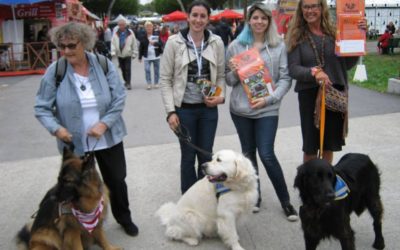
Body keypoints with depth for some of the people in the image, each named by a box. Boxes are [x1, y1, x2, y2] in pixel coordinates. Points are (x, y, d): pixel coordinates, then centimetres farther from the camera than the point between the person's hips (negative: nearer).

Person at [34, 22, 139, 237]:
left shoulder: (104, 65, -8)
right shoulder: (54, 71, -10)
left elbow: (119, 98, -6)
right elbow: (41, 108, -5)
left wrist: (104, 124, -18)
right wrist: (56, 128, -22)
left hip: (108, 138, 1)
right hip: (75, 142, -1)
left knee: (116, 179, 17)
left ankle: (124, 218, 42)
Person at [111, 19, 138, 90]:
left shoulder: (130, 33, -4)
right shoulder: (116, 33, 2)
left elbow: (134, 44, -1)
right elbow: (113, 43, -1)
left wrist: (134, 53, -2)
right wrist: (113, 52, -13)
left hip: (127, 54, -3)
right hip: (119, 54, 3)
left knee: (127, 69, -7)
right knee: (123, 69, 11)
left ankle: (128, 83, -4)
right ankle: (126, 81, 26)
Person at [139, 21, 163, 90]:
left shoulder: (156, 36, 0)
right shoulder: (143, 37, 1)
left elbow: (161, 44, -7)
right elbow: (141, 47, 3)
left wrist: (154, 43, -25)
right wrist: (140, 57, 3)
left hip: (156, 56, 1)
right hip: (147, 57, 0)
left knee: (156, 70, 8)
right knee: (147, 70, -9)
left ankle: (156, 83, 21)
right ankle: (149, 84, -2)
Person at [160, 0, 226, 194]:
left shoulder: (216, 42, 0)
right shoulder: (174, 42, -7)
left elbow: (221, 75, 9)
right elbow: (165, 79, -5)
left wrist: (221, 96, -10)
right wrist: (170, 111, -11)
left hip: (208, 108, 2)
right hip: (184, 109, -2)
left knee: (206, 155, 11)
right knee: (188, 156, 8)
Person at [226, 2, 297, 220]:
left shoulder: (279, 46, 2)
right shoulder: (236, 45, 6)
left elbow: (285, 78, -2)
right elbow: (228, 80, 11)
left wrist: (270, 98, -16)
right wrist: (234, 74, -12)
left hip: (267, 109, -2)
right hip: (240, 108, 3)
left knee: (267, 155, -7)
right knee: (248, 153, 12)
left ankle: (285, 200, 9)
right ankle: (254, 195, 29)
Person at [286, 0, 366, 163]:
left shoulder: (334, 32, 3)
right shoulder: (296, 36, -1)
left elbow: (348, 63, 3)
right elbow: (293, 69, -8)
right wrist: (313, 72, -25)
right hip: (309, 94, -2)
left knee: (330, 144, 14)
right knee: (310, 147, 7)